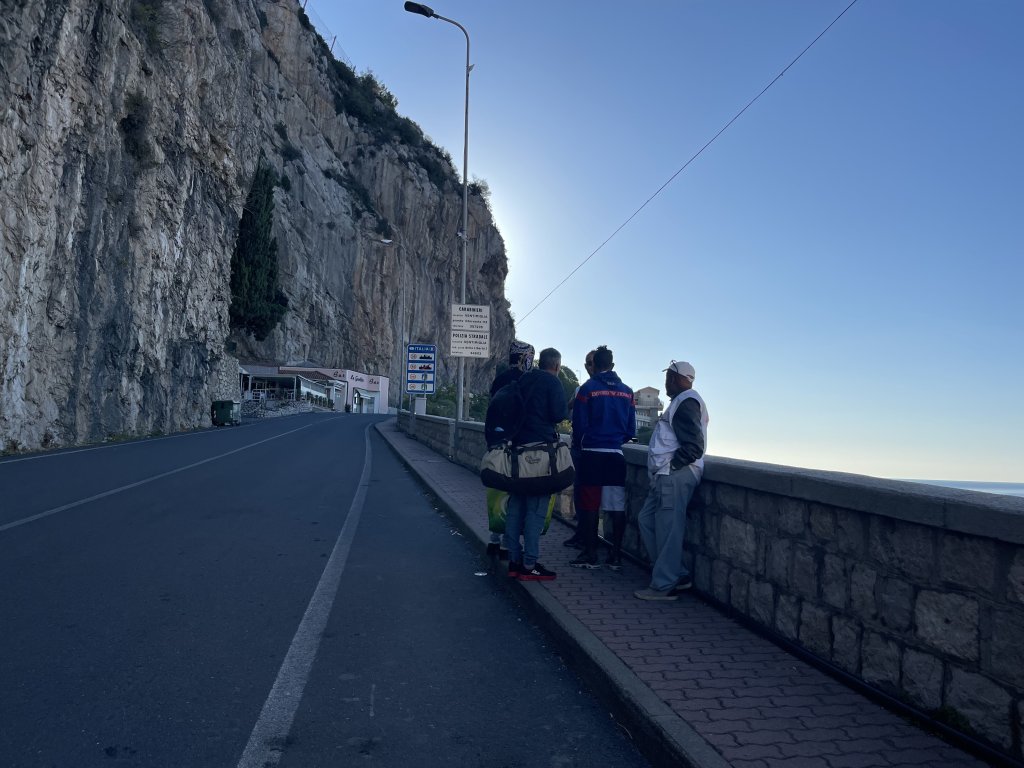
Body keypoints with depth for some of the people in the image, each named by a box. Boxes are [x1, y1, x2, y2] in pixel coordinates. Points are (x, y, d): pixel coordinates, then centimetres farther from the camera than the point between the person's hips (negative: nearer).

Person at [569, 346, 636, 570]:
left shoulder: (587, 388, -5)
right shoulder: (626, 392, 5)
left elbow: (579, 425, -6)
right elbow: (631, 430, 5)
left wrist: (579, 446, 12)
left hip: (591, 455, -3)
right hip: (616, 456, 3)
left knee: (590, 506, 4)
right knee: (618, 506, 7)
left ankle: (590, 555, 8)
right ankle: (616, 556, 11)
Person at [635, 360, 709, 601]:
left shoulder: (686, 402, -11)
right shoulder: (683, 401, 19)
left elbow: (694, 446, -19)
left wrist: (671, 465, -15)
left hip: (675, 476, -11)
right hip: (667, 476, 11)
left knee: (667, 529, -4)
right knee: (646, 520, 14)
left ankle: (665, 585, 5)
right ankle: (677, 575, 20)